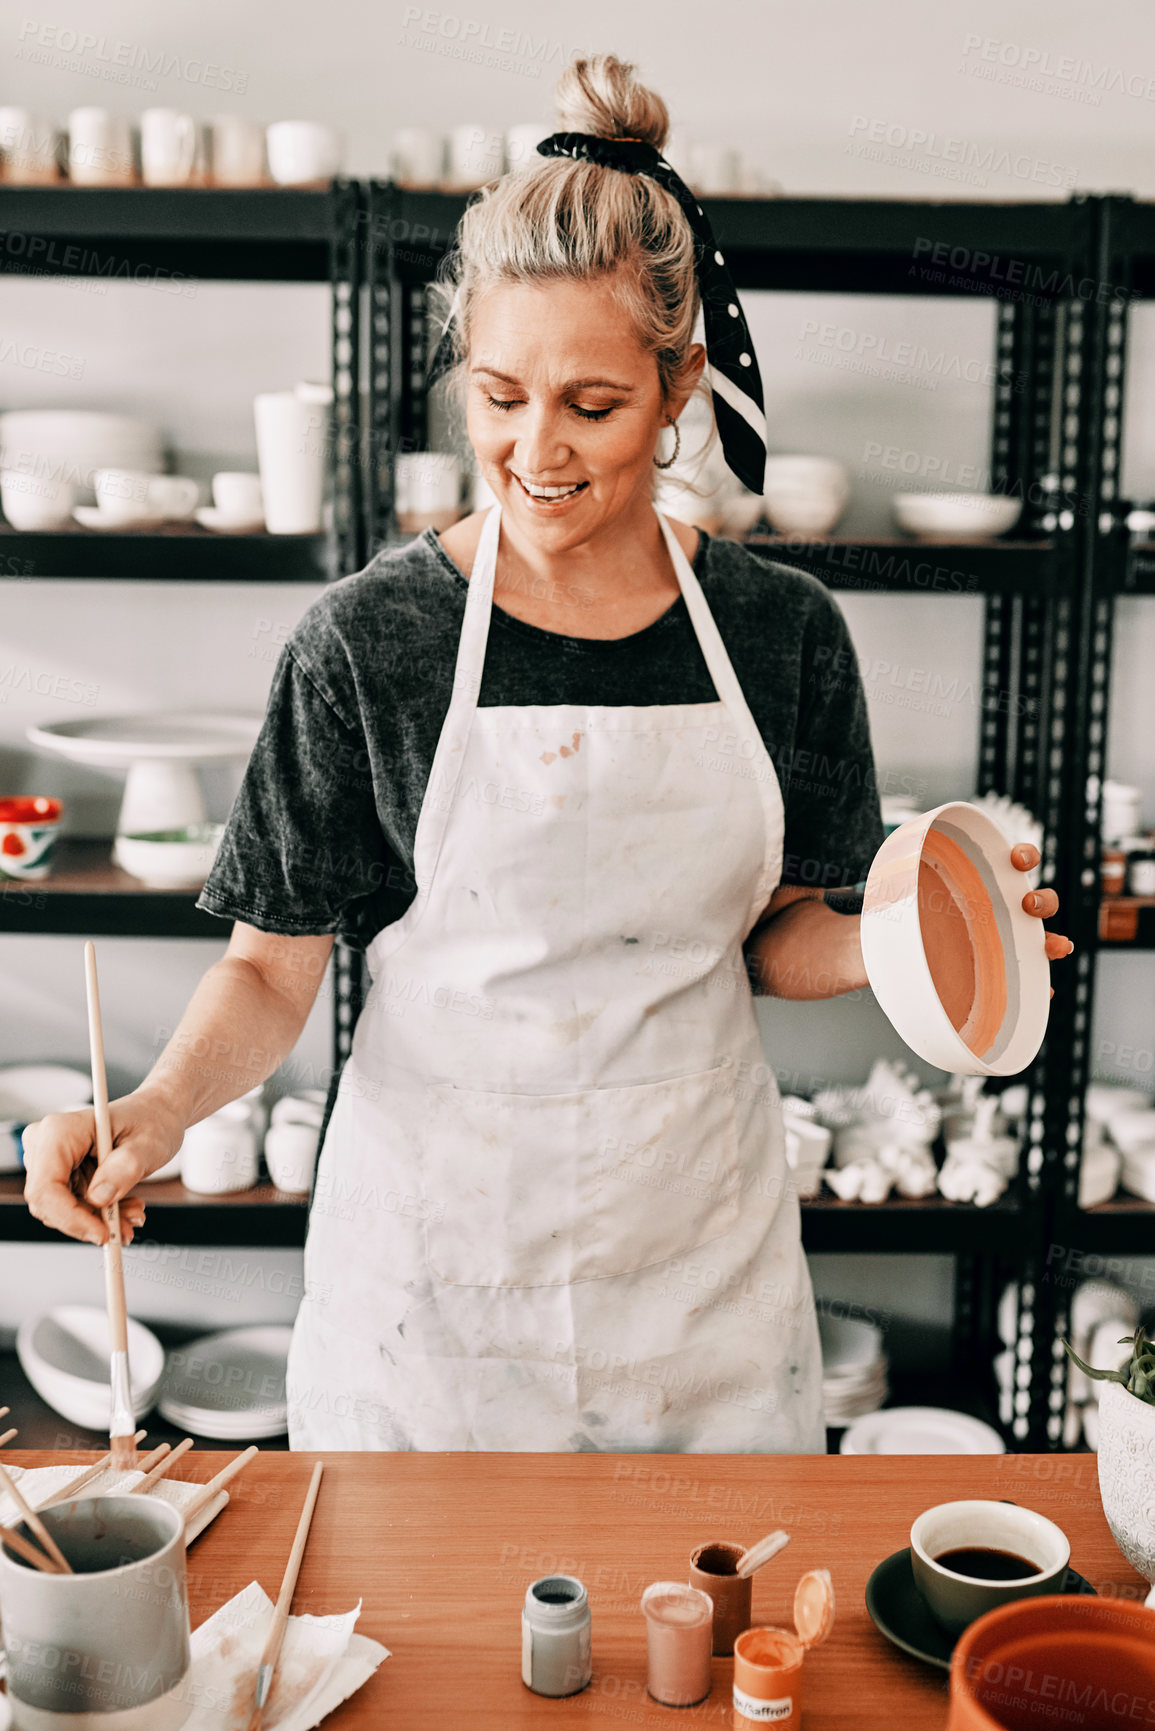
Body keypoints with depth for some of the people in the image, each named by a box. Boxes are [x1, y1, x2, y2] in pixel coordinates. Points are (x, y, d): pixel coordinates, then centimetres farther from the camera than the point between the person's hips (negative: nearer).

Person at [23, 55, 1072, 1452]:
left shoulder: (781, 631, -3)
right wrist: (157, 1112, -23)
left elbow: (772, 941, 6)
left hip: (701, 1266, 2)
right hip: (435, 1268, -2)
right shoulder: (368, 640, -10)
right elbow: (273, 968, -6)